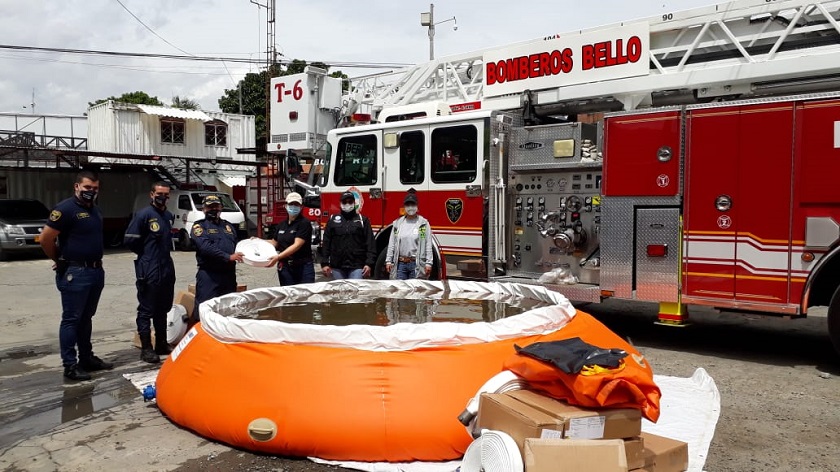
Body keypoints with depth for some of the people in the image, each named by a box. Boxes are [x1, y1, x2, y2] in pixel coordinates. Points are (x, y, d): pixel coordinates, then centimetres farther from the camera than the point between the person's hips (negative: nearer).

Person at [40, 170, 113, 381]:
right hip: (74, 273, -8)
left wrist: (97, 263, 15)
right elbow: (45, 238, -14)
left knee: (86, 318, 16)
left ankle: (87, 358, 25)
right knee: (71, 319, -1)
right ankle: (70, 365, 4)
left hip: (96, 271, 8)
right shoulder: (66, 208, -12)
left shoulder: (95, 210, 13)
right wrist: (58, 260, -1)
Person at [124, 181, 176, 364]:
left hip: (167, 269, 7)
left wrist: (163, 254, 10)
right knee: (146, 310, 0)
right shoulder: (144, 215, -10)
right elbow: (130, 240, -11)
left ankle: (161, 344, 25)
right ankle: (146, 349, 6)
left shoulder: (169, 216, 11)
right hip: (149, 271, -7)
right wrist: (146, 255, 1)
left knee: (163, 309, 15)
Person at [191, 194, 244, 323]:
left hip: (229, 274, 6)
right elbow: (206, 247, -15)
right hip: (208, 275, -6)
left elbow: (237, 246, 23)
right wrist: (228, 257, -22)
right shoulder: (199, 226, 1)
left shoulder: (228, 226, 21)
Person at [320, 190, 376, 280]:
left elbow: (370, 244, 1)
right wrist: (324, 263, 1)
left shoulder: (362, 220, 6)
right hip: (337, 267, 2)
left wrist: (369, 263, -8)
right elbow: (326, 243, 8)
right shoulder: (332, 220, 10)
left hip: (357, 266, -2)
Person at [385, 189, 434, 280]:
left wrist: (428, 263, -8)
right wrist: (388, 261, 7)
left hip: (417, 264, -3)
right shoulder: (397, 223, 10)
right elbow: (391, 244, 12)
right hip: (400, 263, 3)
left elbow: (428, 245, -3)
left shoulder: (423, 223, 1)